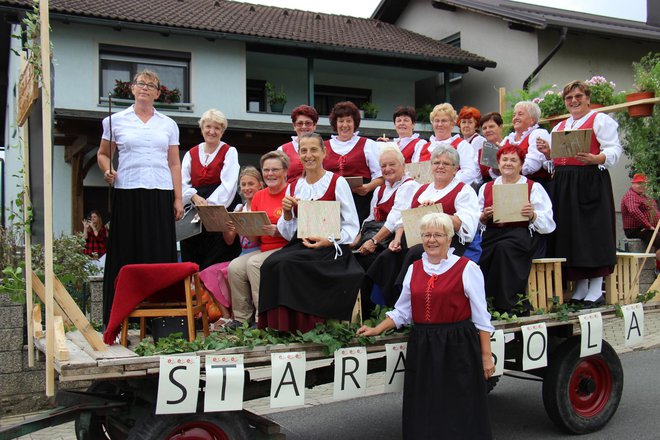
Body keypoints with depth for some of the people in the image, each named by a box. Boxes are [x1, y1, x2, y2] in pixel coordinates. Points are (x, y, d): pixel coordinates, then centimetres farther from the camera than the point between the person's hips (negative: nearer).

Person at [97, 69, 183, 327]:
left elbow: (174, 164, 13)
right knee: (126, 253, -4)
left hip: (160, 193, 1)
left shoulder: (168, 124, 15)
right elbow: (103, 154, 16)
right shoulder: (116, 121, 11)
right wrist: (107, 171, -6)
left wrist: (178, 198, 5)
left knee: (160, 253, -3)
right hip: (127, 192, -1)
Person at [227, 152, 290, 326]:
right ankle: (243, 317, -3)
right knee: (235, 266, -15)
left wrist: (277, 232, -26)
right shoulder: (259, 196, 13)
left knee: (254, 263, -27)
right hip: (264, 249, 6)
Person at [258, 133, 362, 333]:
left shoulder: (337, 183, 0)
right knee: (271, 263, -27)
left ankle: (300, 324, -18)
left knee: (287, 264, -30)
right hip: (300, 247, 4)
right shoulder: (293, 187, 14)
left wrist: (329, 241, -18)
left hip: (330, 249, -4)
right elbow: (288, 234, 14)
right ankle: (277, 324, -17)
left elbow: (352, 226, -2)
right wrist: (287, 213, -5)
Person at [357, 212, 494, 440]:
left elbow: (481, 318, -3)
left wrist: (486, 356, -5)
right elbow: (402, 311, 15)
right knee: (424, 414, 9)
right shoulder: (414, 269, 10)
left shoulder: (467, 268, -3)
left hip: (457, 348, -4)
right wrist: (376, 331, 6)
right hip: (422, 348, 4)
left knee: (458, 414, 2)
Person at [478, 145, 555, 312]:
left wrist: (532, 215, -13)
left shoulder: (533, 187, 16)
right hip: (491, 235, 3)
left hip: (521, 234, -3)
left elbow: (548, 223, 7)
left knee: (504, 247, -38)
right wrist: (483, 217, -3)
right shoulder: (486, 188, 25)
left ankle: (506, 303, -32)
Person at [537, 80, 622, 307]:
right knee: (570, 234, 5)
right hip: (563, 184, 7)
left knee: (592, 231, -7)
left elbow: (615, 150, -7)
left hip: (590, 181, -6)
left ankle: (595, 290, -2)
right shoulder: (559, 127, 22)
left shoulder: (600, 120, 3)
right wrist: (547, 152, 4)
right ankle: (580, 288, 13)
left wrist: (595, 159, -25)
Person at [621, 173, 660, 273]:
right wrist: (648, 225, -27)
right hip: (636, 230, -11)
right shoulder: (631, 196, -12)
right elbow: (633, 211, -31)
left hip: (650, 229, 11)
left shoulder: (644, 196, 22)